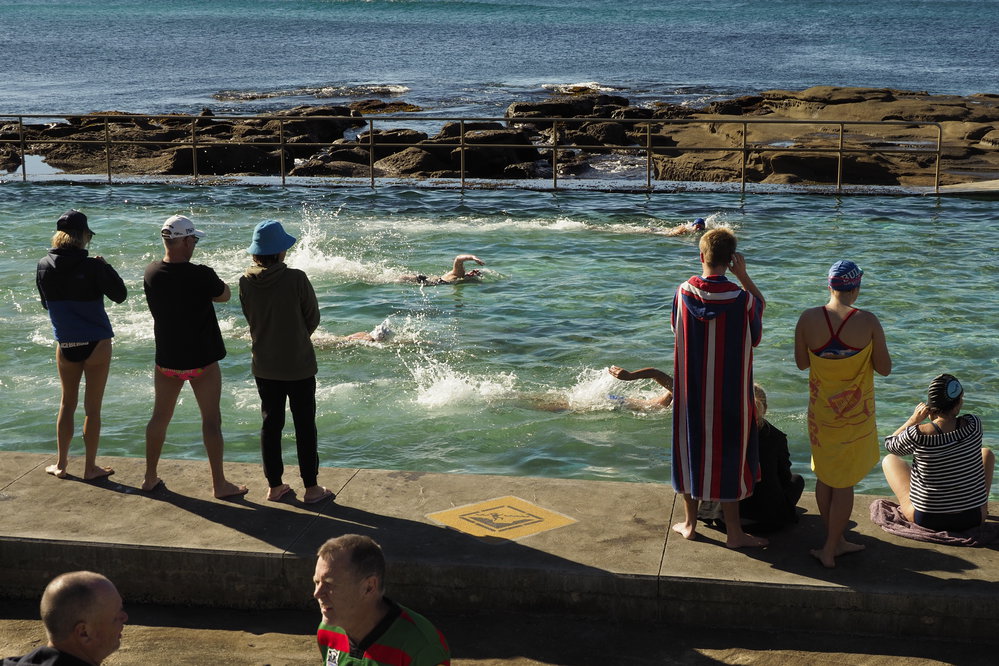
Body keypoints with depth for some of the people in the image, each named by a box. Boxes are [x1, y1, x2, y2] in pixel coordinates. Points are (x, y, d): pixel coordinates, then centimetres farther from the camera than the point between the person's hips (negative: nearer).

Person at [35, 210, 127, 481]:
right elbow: (120, 295, -7)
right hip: (96, 344, -4)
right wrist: (105, 266, 2)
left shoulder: (44, 266, -4)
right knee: (92, 407, 6)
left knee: (67, 403, 18)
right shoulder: (93, 267, -17)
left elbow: (46, 303, 8)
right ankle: (90, 467, 13)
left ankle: (61, 464, 23)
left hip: (65, 345, 4)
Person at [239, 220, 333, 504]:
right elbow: (313, 318, -7)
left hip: (264, 366, 4)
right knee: (305, 426, 7)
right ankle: (311, 488, 14)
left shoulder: (246, 282, -8)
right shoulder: (296, 279, -19)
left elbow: (250, 318, 5)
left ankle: (274, 486, 22)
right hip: (298, 365, -4)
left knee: (271, 424, 14)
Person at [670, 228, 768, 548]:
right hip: (729, 393, -2)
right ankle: (733, 530, 15)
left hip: (690, 391, 2)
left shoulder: (683, 293, -9)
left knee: (690, 449, 16)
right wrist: (743, 275, 1)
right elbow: (760, 302, 9)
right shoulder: (742, 300, -16)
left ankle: (689, 522, 26)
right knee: (728, 454, 8)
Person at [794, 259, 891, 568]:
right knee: (844, 483, 9)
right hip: (855, 415, -3)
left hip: (821, 412, 3)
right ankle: (830, 549, 15)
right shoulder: (868, 322, -17)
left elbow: (801, 363, 1)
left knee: (824, 477, 18)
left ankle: (838, 541, 31)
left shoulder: (808, 319, -10)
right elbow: (884, 368, -9)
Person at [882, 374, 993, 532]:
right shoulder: (974, 424, -14)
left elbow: (890, 444, 3)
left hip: (927, 520, -1)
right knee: (986, 452, 28)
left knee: (889, 460, 21)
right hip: (972, 519, 2)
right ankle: (982, 505, 33)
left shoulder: (917, 434, -20)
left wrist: (913, 420, 1)